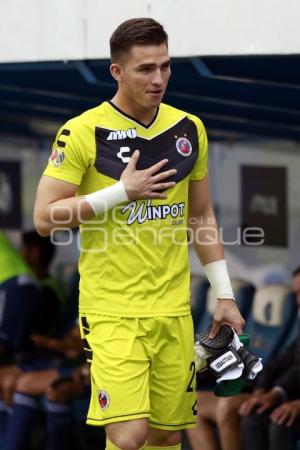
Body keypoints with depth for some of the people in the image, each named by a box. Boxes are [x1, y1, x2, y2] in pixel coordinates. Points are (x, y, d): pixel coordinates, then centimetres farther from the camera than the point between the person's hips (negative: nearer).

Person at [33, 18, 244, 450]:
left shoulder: (190, 129, 7)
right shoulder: (83, 133, -9)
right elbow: (45, 218, -10)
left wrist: (224, 294, 13)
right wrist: (122, 192, -16)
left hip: (174, 312, 5)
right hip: (112, 312, -5)